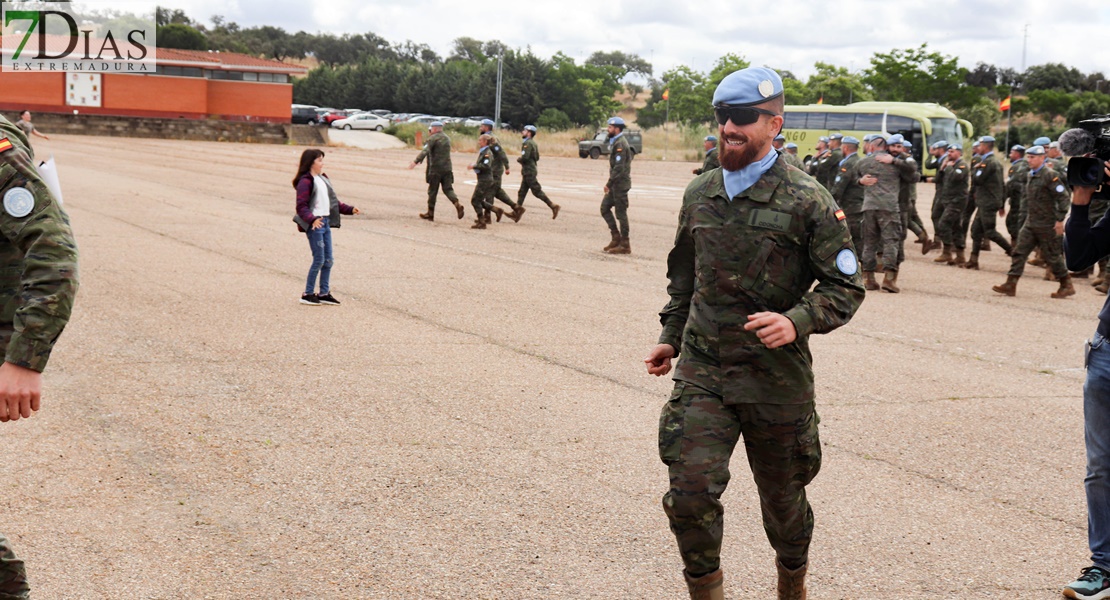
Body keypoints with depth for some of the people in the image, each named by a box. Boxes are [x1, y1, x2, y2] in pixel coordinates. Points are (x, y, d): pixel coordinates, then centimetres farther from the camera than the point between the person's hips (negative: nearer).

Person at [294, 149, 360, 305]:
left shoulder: (323, 179, 16)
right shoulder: (305, 181, -12)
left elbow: (333, 202, 24)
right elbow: (301, 206, -18)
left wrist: (349, 209, 17)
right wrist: (312, 220, -32)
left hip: (326, 222, 9)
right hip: (314, 225, -9)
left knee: (328, 260, 10)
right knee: (319, 260, -5)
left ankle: (324, 293, 19)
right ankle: (307, 294, 6)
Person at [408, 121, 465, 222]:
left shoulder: (433, 138, -7)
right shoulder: (447, 138, 17)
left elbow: (425, 151, -21)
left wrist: (416, 162, -30)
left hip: (435, 168, -6)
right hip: (447, 168, 6)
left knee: (432, 191, 3)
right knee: (448, 189, 7)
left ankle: (430, 213, 9)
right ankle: (457, 204, -17)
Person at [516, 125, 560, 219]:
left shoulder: (527, 143, -16)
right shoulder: (533, 143, 15)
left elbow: (525, 157, -26)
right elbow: (537, 158, 21)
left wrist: (518, 159, -5)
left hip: (529, 172, -10)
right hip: (527, 171, 10)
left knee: (537, 191, -7)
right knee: (522, 191, 10)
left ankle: (553, 206, -7)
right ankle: (519, 208, 10)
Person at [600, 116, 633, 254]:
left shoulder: (620, 144, -17)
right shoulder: (616, 142, 15)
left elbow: (619, 167, -23)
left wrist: (609, 183, -20)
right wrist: (610, 183, 16)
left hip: (620, 184, -10)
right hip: (616, 185, 10)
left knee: (621, 213, -5)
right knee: (605, 207, 12)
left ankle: (625, 245, 1)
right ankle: (616, 238, 15)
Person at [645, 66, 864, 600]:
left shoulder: (806, 201, -8)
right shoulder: (699, 194, 7)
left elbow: (846, 286, -6)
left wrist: (797, 321, -22)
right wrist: (671, 337, 14)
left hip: (776, 376, -3)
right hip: (700, 372, 3)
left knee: (783, 501, 15)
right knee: (690, 493, -12)